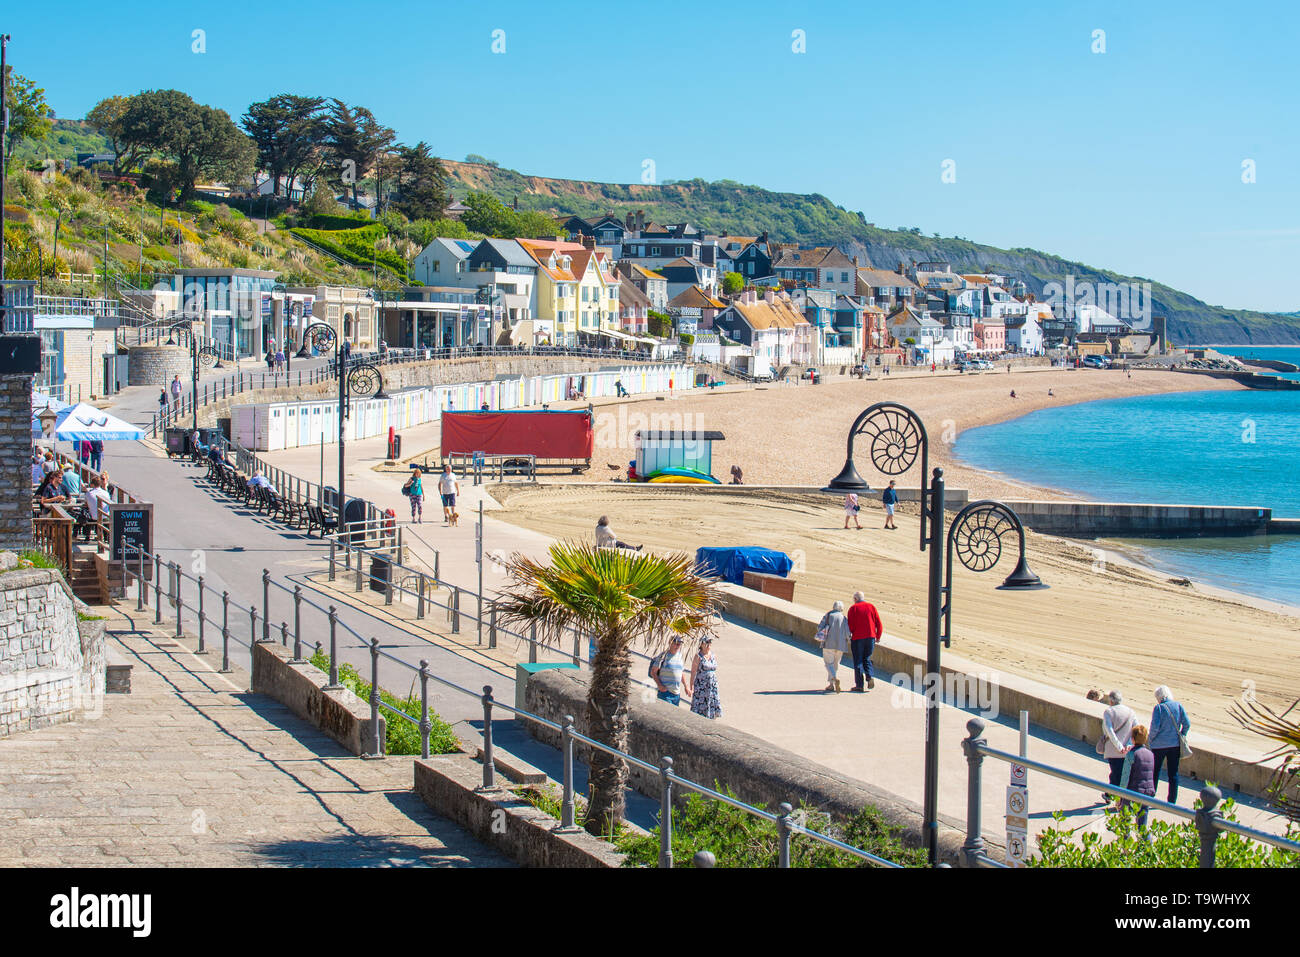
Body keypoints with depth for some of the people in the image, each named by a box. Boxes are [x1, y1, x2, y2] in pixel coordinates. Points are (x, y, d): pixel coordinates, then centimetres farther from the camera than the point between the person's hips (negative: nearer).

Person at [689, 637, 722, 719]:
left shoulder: (714, 656, 9)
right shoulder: (698, 656, -7)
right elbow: (693, 672, -8)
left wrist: (716, 686, 16)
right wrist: (691, 688, -13)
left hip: (712, 686, 5)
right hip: (700, 686, -5)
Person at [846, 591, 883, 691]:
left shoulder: (853, 608, -2)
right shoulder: (871, 607, 7)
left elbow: (850, 625, -8)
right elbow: (879, 624, 4)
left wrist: (848, 637, 6)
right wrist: (878, 637, 14)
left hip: (857, 638, -3)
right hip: (870, 637, 3)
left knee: (858, 661, 3)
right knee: (866, 659, 16)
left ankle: (859, 685, 1)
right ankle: (869, 676, -8)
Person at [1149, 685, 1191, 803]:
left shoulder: (1159, 708, -10)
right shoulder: (1178, 706, 0)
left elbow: (1155, 727, -16)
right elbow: (1187, 724, -1)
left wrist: (1151, 739, 0)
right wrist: (1181, 737, 10)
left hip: (1159, 745, -3)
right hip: (1175, 744, 3)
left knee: (1154, 772, 8)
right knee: (1173, 773, 8)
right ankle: (1172, 801, 10)